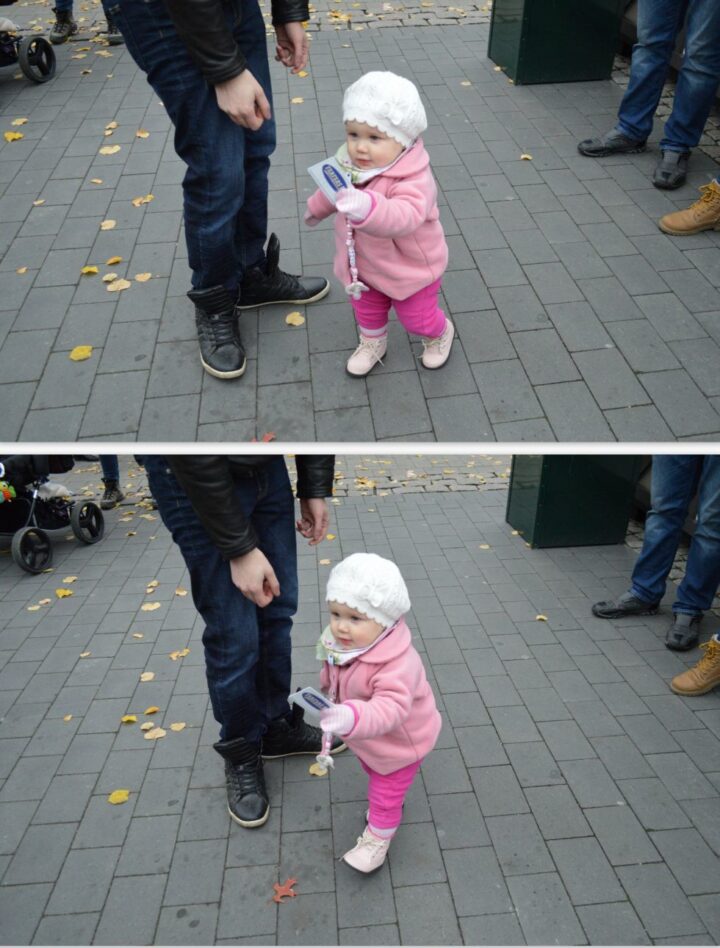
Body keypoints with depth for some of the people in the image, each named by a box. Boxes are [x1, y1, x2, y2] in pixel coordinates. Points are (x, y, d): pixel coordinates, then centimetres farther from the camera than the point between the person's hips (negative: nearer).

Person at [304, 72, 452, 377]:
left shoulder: (413, 179, -37)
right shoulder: (350, 164, -14)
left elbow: (405, 215, -56)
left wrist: (367, 207, -74)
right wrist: (316, 206, 29)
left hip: (410, 269, -6)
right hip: (364, 265, 6)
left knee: (417, 317, 15)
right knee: (366, 309, 25)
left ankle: (440, 333, 49)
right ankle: (372, 342, 56)